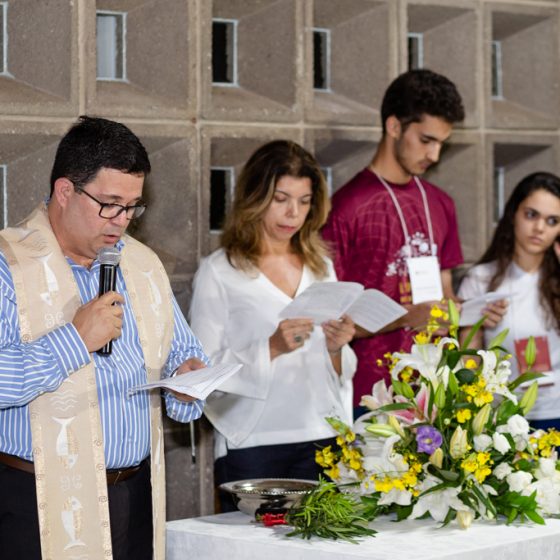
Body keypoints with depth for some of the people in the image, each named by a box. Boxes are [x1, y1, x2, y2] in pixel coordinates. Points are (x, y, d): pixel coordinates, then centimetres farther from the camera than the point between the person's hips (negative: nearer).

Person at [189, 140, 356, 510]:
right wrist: (272, 349, -19)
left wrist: (336, 349, -3)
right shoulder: (219, 272, -1)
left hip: (323, 441, 4)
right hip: (254, 448, -4)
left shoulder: (320, 267, 15)